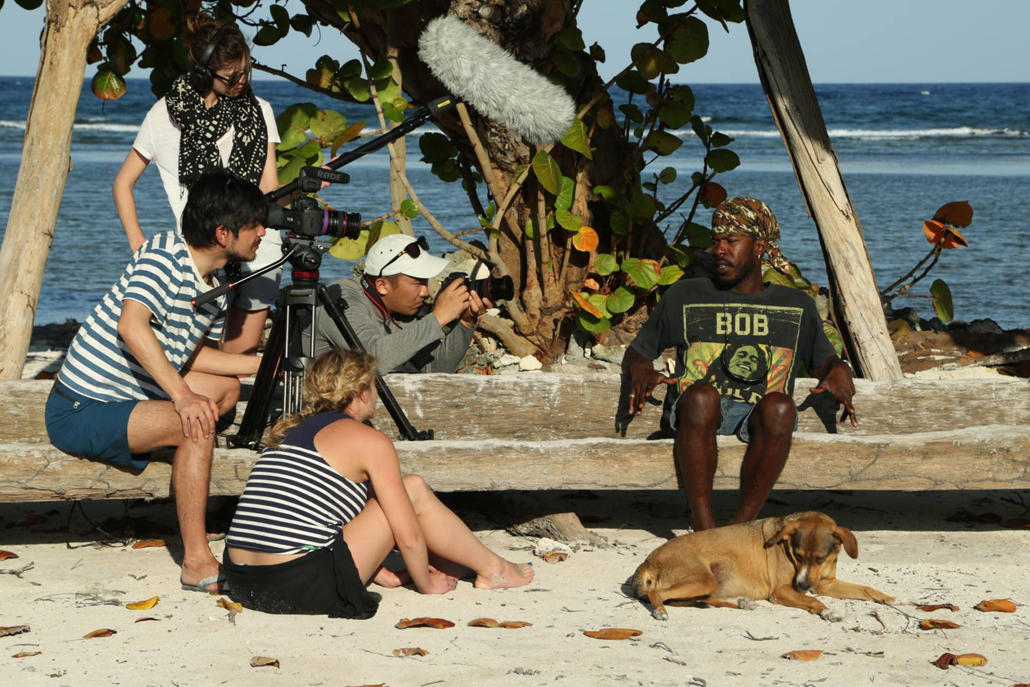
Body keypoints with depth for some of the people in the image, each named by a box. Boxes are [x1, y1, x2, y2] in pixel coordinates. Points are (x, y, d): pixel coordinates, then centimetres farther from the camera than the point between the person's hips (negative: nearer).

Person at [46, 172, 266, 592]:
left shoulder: (214, 290, 7)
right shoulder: (163, 256, -19)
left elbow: (191, 356, 20)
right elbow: (131, 326, -35)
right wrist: (181, 395, -41)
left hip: (130, 398, 10)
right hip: (80, 412, -10)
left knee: (226, 389, 21)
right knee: (196, 425, -29)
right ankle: (198, 565, -27)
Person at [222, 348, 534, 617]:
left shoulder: (289, 432, 20)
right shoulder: (370, 440, -2)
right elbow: (408, 536, -2)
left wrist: (385, 576, 31)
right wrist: (426, 584, 18)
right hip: (303, 589, -8)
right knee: (415, 490, 8)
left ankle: (448, 562, 43)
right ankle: (491, 568, 26)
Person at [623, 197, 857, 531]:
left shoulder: (796, 306, 18)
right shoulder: (685, 296, 16)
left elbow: (823, 361, 27)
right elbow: (635, 352, 22)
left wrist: (839, 371, 2)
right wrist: (640, 369, -3)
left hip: (760, 416, 1)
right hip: (699, 415, 0)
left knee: (779, 406, -36)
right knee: (701, 396, -38)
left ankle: (743, 525, -31)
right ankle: (703, 526, -37)